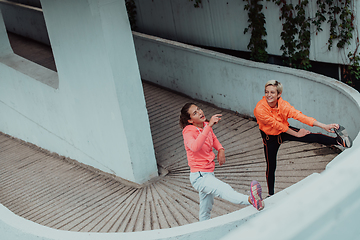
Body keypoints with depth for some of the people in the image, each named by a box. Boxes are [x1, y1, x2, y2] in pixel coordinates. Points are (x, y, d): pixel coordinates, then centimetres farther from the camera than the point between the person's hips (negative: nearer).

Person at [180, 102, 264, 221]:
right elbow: (195, 147, -42)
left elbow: (213, 138, 27)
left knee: (206, 209, 22)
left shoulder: (206, 126, 5)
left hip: (209, 174, 9)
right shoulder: (189, 133, -18)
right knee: (224, 189, -35)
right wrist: (209, 126, -46)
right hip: (199, 177, -9)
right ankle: (251, 200, -59)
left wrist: (220, 149, 5)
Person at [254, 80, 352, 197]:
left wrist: (324, 126, -38)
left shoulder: (283, 104, -24)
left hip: (284, 131, 2)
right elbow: (276, 125, -25)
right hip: (270, 137, -2)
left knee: (311, 137, -15)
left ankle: (338, 140, -5)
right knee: (271, 167, 4)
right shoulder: (260, 109, -33)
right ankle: (271, 194, 23)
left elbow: (298, 115, -30)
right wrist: (296, 134, -15)